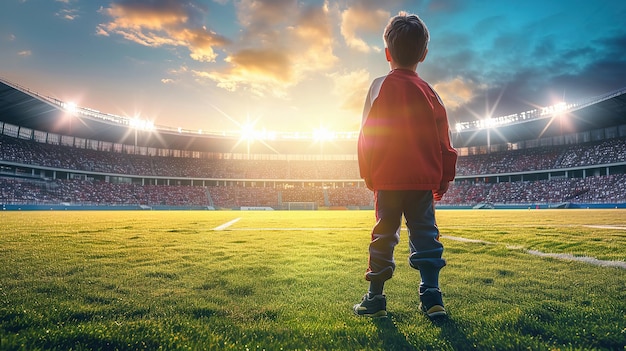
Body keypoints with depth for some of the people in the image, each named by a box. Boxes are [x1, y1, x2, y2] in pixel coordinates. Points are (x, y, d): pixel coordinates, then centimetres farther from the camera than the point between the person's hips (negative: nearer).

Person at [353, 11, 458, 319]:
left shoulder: (381, 86, -2)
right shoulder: (429, 92, 9)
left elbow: (367, 136, -4)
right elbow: (444, 143, 10)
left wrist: (368, 176, 5)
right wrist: (442, 182, 17)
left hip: (388, 178, -2)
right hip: (424, 179, 3)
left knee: (384, 237, 5)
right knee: (425, 235, 9)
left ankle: (375, 298, 12)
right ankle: (431, 297, 8)